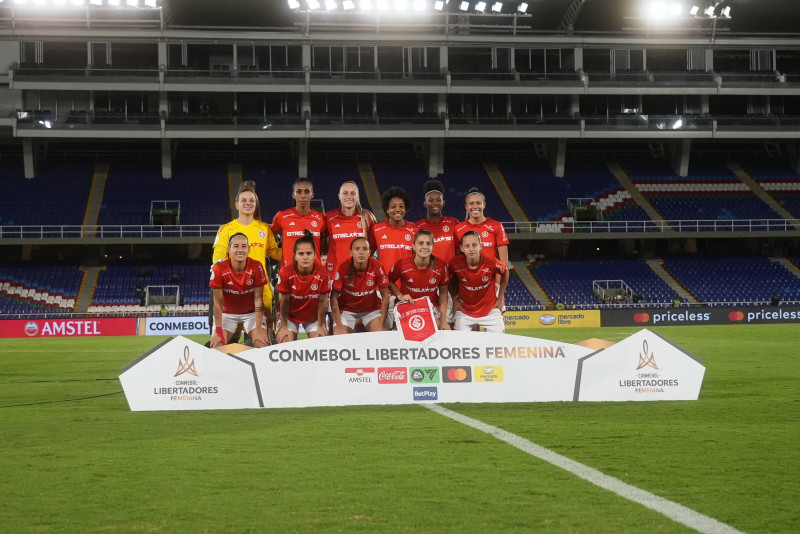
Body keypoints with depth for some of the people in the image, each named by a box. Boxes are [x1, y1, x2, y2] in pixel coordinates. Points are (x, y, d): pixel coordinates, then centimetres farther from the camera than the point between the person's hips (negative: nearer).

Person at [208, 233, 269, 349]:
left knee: (262, 344, -19)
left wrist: (258, 329, -21)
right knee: (217, 346, -16)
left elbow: (258, 299, -16)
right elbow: (218, 302, -18)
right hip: (227, 313, 0)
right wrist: (218, 331, -20)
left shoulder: (256, 267, -20)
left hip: (251, 312, 0)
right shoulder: (219, 269, -22)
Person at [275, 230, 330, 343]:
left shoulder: (322, 273, -22)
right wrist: (284, 327, -6)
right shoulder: (286, 273, -23)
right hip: (290, 316, 0)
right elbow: (284, 302, -12)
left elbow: (322, 301, -11)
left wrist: (320, 326, -4)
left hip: (313, 317, 1)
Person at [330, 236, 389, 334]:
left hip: (371, 308, 0)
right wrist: (339, 325, -21)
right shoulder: (344, 268, -20)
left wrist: (382, 323, -16)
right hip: (347, 309, 0)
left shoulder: (377, 267, -19)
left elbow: (385, 296, -11)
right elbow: (334, 297, -15)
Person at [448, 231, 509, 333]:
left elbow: (505, 273, 1)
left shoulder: (492, 262, -22)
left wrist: (500, 298, 5)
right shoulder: (455, 263, -19)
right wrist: (455, 299, 3)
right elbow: (451, 279, 5)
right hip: (464, 311, 0)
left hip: (490, 309, 0)